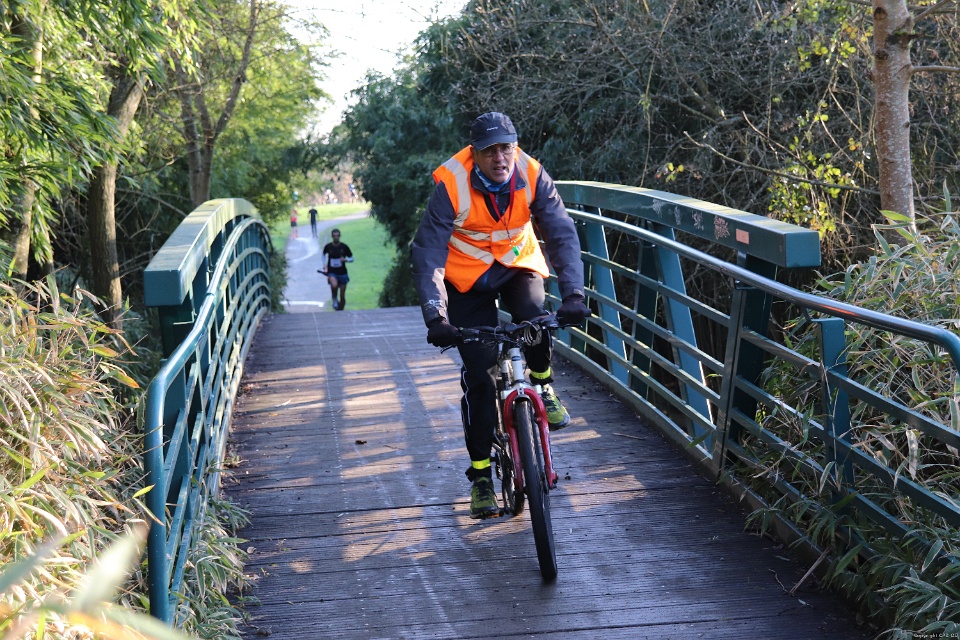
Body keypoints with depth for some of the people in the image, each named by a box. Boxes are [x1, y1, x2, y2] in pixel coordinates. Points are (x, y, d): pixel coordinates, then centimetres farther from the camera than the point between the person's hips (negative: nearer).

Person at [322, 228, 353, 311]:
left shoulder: (344, 246, -5)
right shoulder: (328, 247, -3)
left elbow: (351, 259, 3)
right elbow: (324, 255, 19)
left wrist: (345, 259, -17)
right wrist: (324, 265, 9)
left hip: (342, 273, 1)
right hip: (332, 273, -1)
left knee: (342, 296, 4)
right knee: (334, 285, -34)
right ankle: (334, 299, -6)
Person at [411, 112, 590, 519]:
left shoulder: (532, 177, -20)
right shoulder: (451, 184, -26)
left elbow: (562, 235, -22)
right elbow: (428, 253, -27)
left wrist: (573, 293, -37)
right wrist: (435, 316, -39)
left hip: (517, 266, 1)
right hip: (468, 278, -1)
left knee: (534, 318, -32)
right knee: (479, 375, -7)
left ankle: (542, 384, 1)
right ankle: (481, 475, 5)